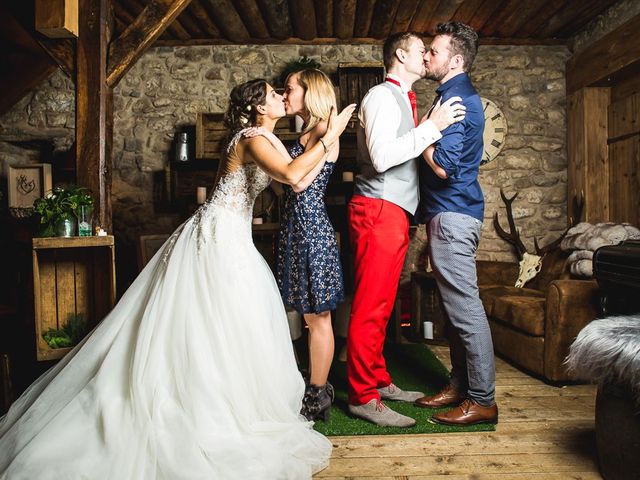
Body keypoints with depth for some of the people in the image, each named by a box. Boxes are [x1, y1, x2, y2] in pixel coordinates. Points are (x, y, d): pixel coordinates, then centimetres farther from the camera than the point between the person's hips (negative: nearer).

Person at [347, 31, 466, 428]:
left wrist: (432, 128, 11)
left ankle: (379, 382, 24)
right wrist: (432, 127, -17)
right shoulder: (382, 97, -7)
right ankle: (363, 396, 1)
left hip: (394, 212, 10)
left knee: (382, 304, 14)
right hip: (378, 209, -10)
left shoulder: (404, 100, 22)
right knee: (371, 306, -7)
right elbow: (381, 158, -21)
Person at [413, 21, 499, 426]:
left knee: (465, 307, -5)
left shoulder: (455, 99, -13)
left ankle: (483, 401, 6)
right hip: (451, 212, 11)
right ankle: (461, 386, 25)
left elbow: (443, 166, -20)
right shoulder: (460, 95, 19)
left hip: (453, 214, -11)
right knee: (456, 305, 14)